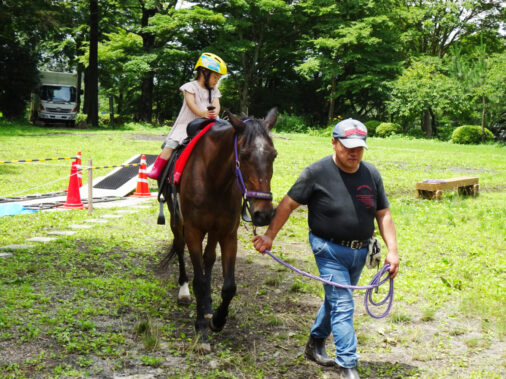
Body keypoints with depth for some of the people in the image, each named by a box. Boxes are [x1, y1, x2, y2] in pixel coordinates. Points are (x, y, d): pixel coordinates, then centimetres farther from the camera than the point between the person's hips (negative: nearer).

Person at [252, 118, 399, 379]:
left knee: (336, 300, 21)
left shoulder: (372, 175, 0)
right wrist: (269, 236, -12)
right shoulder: (317, 172, -14)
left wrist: (392, 250, -3)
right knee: (343, 305, -8)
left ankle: (315, 343, 42)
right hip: (329, 250, -6)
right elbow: (288, 204, -9)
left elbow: (383, 214, 5)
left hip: (360, 251, 6)